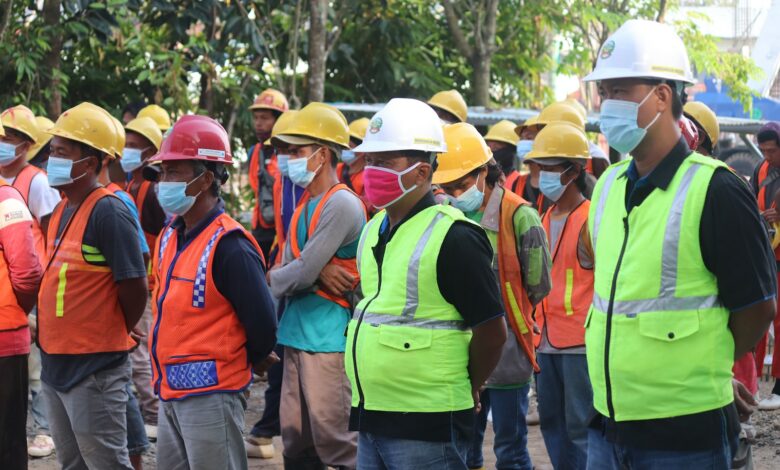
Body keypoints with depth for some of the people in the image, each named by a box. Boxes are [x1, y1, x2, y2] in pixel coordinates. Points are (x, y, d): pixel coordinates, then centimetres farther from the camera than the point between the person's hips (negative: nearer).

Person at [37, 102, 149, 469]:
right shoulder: (61, 210, 10)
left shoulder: (108, 212, -17)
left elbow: (135, 288, -18)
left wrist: (114, 335, -3)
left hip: (95, 369, -9)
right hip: (55, 363, 9)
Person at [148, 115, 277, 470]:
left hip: (211, 396, -9)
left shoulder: (228, 247, -19)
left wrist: (244, 363, 0)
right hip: (170, 390, 9)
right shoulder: (171, 235, 8)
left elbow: (262, 323, -18)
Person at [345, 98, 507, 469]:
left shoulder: (452, 238, -14)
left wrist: (466, 388, 1)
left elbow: (491, 330, -14)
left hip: (427, 427, -8)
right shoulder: (374, 230, 12)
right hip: (371, 418, 8)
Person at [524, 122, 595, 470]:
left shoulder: (590, 220, -12)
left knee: (581, 427, -4)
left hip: (580, 341, -8)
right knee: (551, 422, 14)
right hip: (548, 340, 8)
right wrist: (538, 324, 17)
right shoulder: (547, 218, 13)